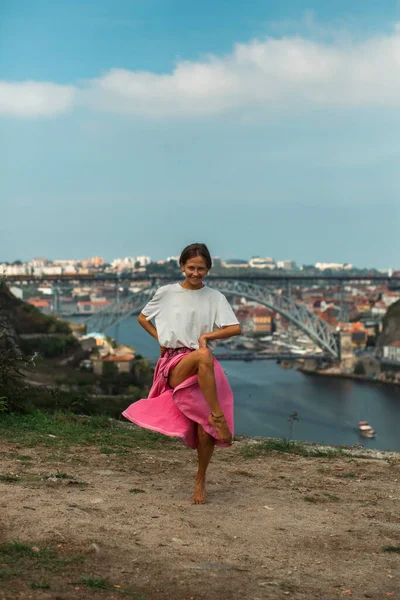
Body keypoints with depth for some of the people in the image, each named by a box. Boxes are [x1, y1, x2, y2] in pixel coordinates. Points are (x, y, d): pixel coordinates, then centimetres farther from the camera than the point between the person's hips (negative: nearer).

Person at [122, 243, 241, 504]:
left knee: (205, 431, -7)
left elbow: (235, 328, -1)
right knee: (203, 355, -38)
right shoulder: (166, 293, 8)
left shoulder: (215, 297, 7)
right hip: (174, 366, -2)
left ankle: (200, 481, 18)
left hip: (205, 373, 2)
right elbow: (143, 318, 21)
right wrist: (160, 339, 8)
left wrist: (207, 335, -9)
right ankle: (217, 415, -33)